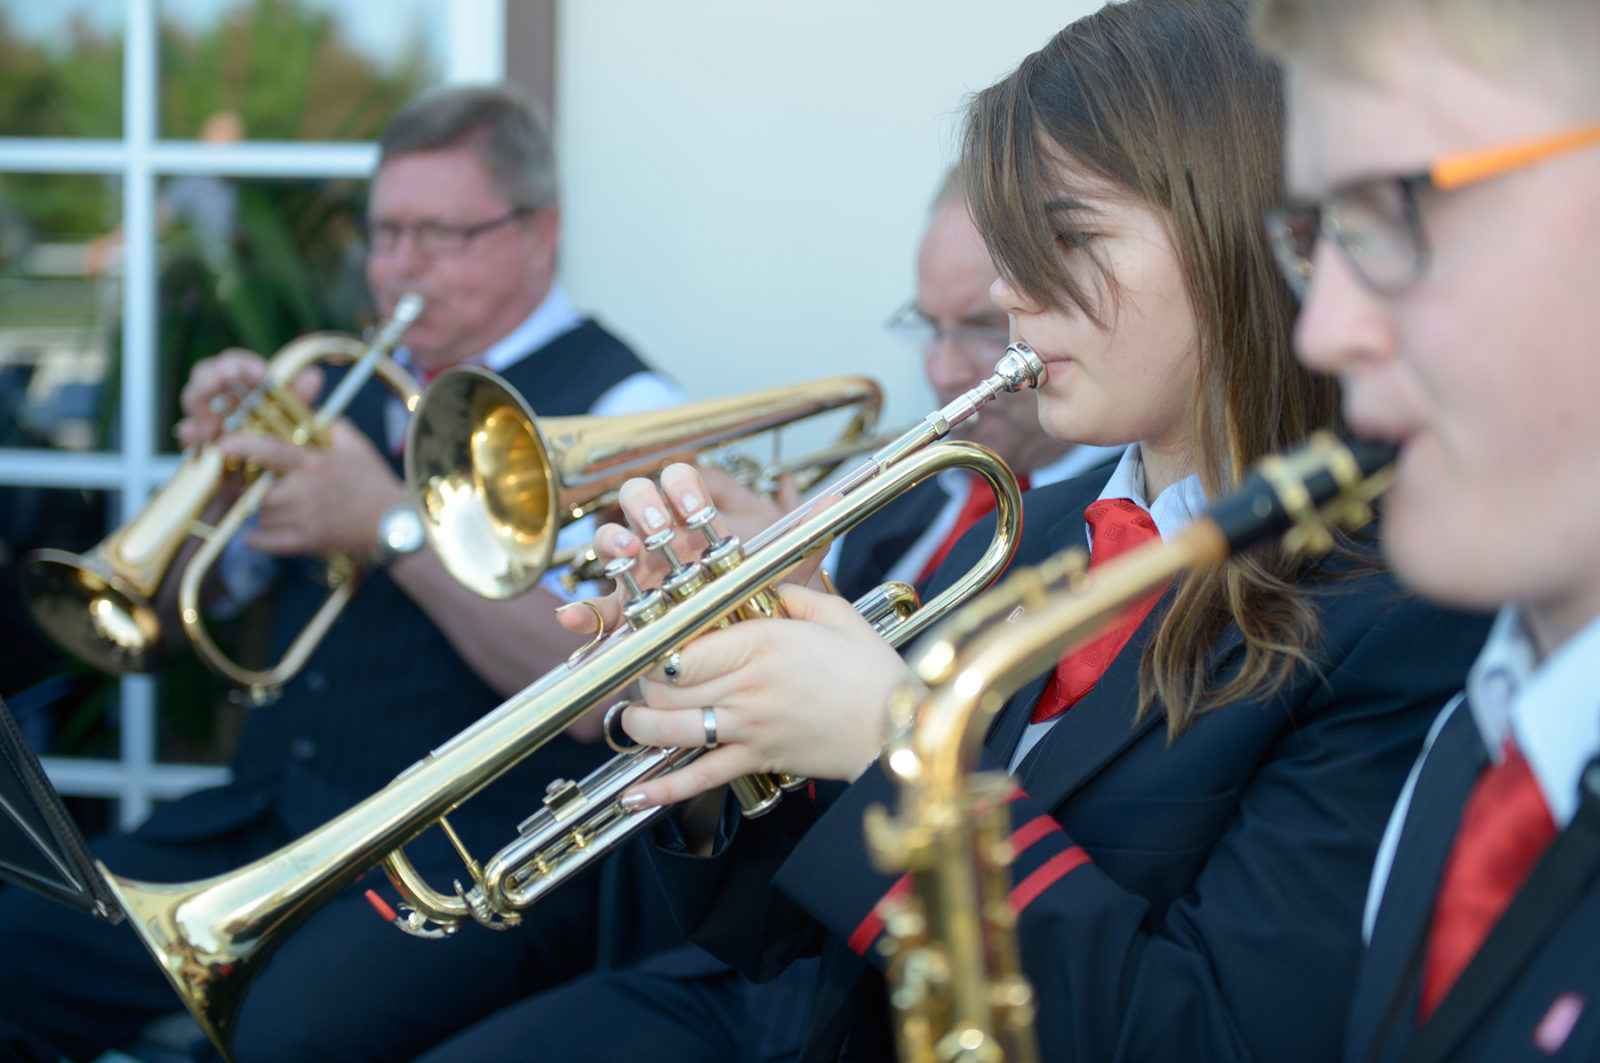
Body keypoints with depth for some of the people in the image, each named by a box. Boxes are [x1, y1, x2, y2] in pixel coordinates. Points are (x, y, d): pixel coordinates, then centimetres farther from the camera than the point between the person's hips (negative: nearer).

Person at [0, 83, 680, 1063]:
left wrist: (393, 524, -18)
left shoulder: (619, 408, -3)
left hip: (475, 844, -7)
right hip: (262, 820, 7)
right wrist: (219, 464, 1)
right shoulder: (358, 383, 19)